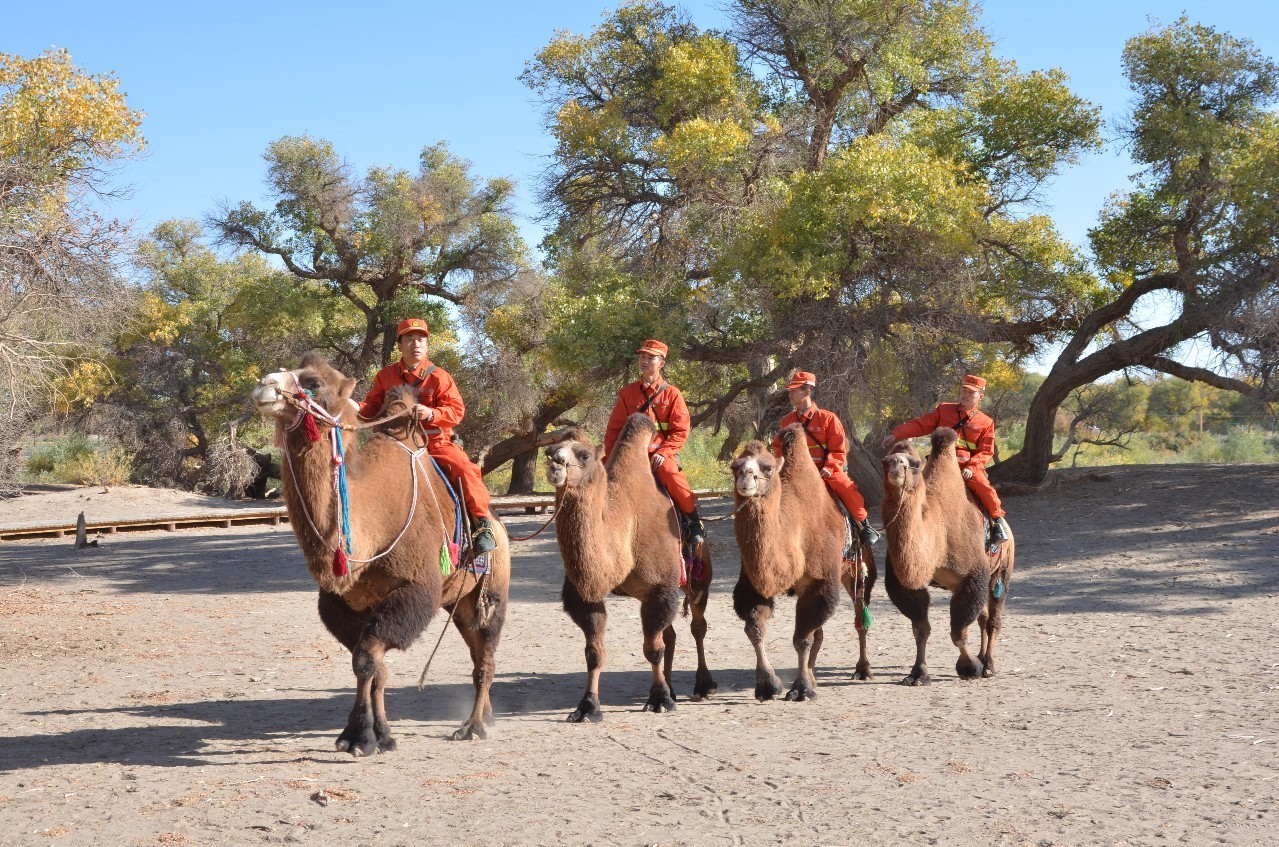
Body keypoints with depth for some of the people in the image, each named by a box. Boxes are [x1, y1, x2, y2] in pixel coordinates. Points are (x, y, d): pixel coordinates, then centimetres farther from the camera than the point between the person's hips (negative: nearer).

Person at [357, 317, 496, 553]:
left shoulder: (439, 377, -2)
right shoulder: (386, 376, 8)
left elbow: (457, 410, -10)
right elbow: (372, 407, 11)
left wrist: (431, 413, -28)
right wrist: (357, 409, -13)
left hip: (436, 442, -3)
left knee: (465, 469, -28)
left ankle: (482, 524, -20)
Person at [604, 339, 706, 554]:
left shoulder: (671, 394, 4)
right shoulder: (627, 393, 12)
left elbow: (681, 431, -1)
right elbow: (614, 428, 11)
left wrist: (663, 452, -14)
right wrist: (610, 455, -3)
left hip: (661, 453, -3)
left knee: (673, 476, -32)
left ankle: (694, 521, -14)